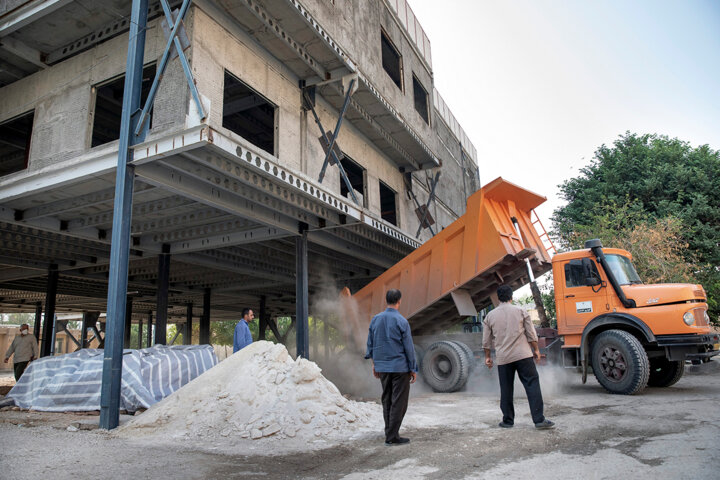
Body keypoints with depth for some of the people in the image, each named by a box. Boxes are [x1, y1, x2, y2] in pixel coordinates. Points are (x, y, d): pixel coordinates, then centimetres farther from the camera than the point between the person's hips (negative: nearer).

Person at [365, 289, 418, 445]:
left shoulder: (375, 319, 4)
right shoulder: (401, 321, -11)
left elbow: (370, 344, 11)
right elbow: (409, 347, -7)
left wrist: (374, 363, 20)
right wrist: (413, 369, 0)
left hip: (382, 367, 6)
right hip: (400, 367, -5)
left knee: (387, 401, 15)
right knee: (399, 402, 2)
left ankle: (389, 433, 22)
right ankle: (392, 437, 3)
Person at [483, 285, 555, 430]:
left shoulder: (490, 316, 5)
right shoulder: (520, 311, 2)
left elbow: (486, 340, 9)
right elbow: (531, 334, 2)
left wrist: (487, 357, 18)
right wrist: (536, 350, 13)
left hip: (503, 358, 2)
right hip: (523, 355, -2)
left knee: (506, 389, 9)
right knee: (532, 385, 1)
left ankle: (508, 421, 15)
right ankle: (539, 420, -2)